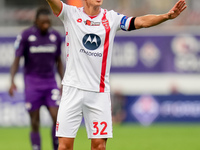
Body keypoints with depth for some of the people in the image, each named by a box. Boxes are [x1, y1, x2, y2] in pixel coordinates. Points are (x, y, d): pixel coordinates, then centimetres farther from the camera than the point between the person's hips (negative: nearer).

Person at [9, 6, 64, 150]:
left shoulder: (56, 36, 5)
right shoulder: (26, 36, -6)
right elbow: (16, 60, -4)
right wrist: (12, 81, -17)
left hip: (50, 82, 3)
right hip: (32, 83, -3)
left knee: (57, 118, -11)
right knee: (35, 123, -2)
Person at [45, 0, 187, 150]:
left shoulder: (111, 18, 6)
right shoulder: (71, 14, 1)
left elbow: (141, 21, -4)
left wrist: (167, 16, -21)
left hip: (100, 92, 2)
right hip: (73, 89, -2)